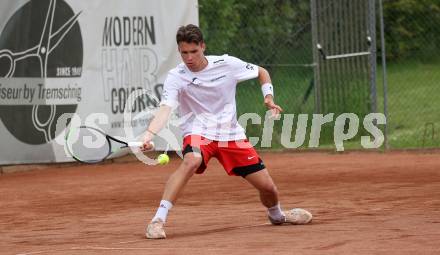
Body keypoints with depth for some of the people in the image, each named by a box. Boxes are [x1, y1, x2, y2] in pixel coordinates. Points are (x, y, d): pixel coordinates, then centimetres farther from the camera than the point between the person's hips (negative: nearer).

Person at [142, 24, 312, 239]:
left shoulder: (227, 64, -6)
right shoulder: (175, 78, -12)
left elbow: (262, 72, 11)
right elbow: (165, 109, -25)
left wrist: (269, 98, -6)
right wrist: (148, 134, -43)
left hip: (231, 133, 3)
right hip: (198, 132, -3)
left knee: (267, 186, 1)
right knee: (191, 161, -38)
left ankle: (276, 215, 39)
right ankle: (158, 220, -37)